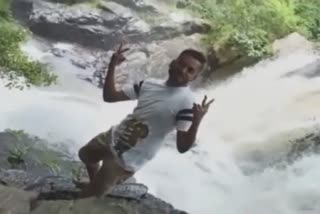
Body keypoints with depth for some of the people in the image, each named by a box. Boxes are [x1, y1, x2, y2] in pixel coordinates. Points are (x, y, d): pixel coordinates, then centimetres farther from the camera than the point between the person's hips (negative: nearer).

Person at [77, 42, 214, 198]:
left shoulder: (186, 102, -23)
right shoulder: (150, 84, -4)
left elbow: (182, 147, -29)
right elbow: (109, 96, 1)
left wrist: (196, 121, -45)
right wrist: (112, 66, -10)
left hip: (126, 160, -7)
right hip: (112, 137, 7)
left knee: (86, 198, 5)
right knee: (85, 155, 35)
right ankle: (94, 184, 61)